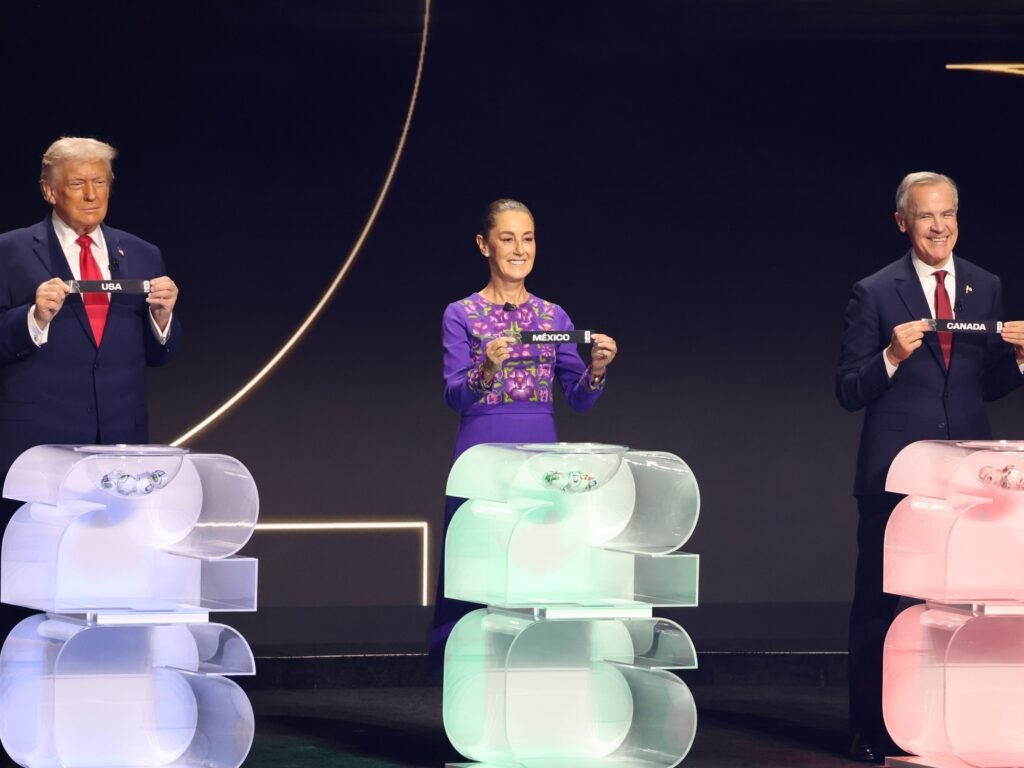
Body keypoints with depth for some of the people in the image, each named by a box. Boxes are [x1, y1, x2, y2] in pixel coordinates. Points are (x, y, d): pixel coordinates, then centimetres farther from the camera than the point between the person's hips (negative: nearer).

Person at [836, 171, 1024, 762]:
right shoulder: (875, 294, -1)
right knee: (881, 602, 2)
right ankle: (873, 731, 9)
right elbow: (849, 392, -4)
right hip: (896, 470, -3)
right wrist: (892, 357, -20)